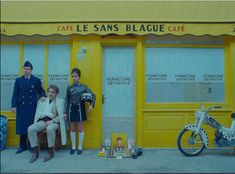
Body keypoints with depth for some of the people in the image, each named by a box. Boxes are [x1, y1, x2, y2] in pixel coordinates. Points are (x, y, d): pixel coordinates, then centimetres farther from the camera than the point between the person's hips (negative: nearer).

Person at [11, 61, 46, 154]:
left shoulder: (36, 80, 4)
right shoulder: (18, 80, 7)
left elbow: (41, 91, 12)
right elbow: (15, 94, 5)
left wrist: (43, 96, -10)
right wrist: (14, 105, -4)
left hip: (33, 106, -1)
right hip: (21, 106, 2)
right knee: (21, 126, 5)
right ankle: (23, 146, 17)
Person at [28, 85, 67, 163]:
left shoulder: (60, 101, 9)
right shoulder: (41, 101, 20)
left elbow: (61, 115, 0)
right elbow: (38, 113, 11)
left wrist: (52, 121, -13)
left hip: (53, 121, -4)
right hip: (42, 121, 4)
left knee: (50, 129, -37)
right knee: (30, 129, -24)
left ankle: (50, 152, -20)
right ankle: (35, 152, -12)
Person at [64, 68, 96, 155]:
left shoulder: (83, 87, -1)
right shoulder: (69, 88, 6)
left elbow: (93, 95, -2)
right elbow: (67, 101, 7)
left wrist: (91, 105, -17)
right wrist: (65, 112, 4)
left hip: (80, 109, -2)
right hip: (71, 109, 2)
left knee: (80, 128, 5)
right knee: (72, 129, 8)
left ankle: (80, 147, 16)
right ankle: (73, 147, 21)